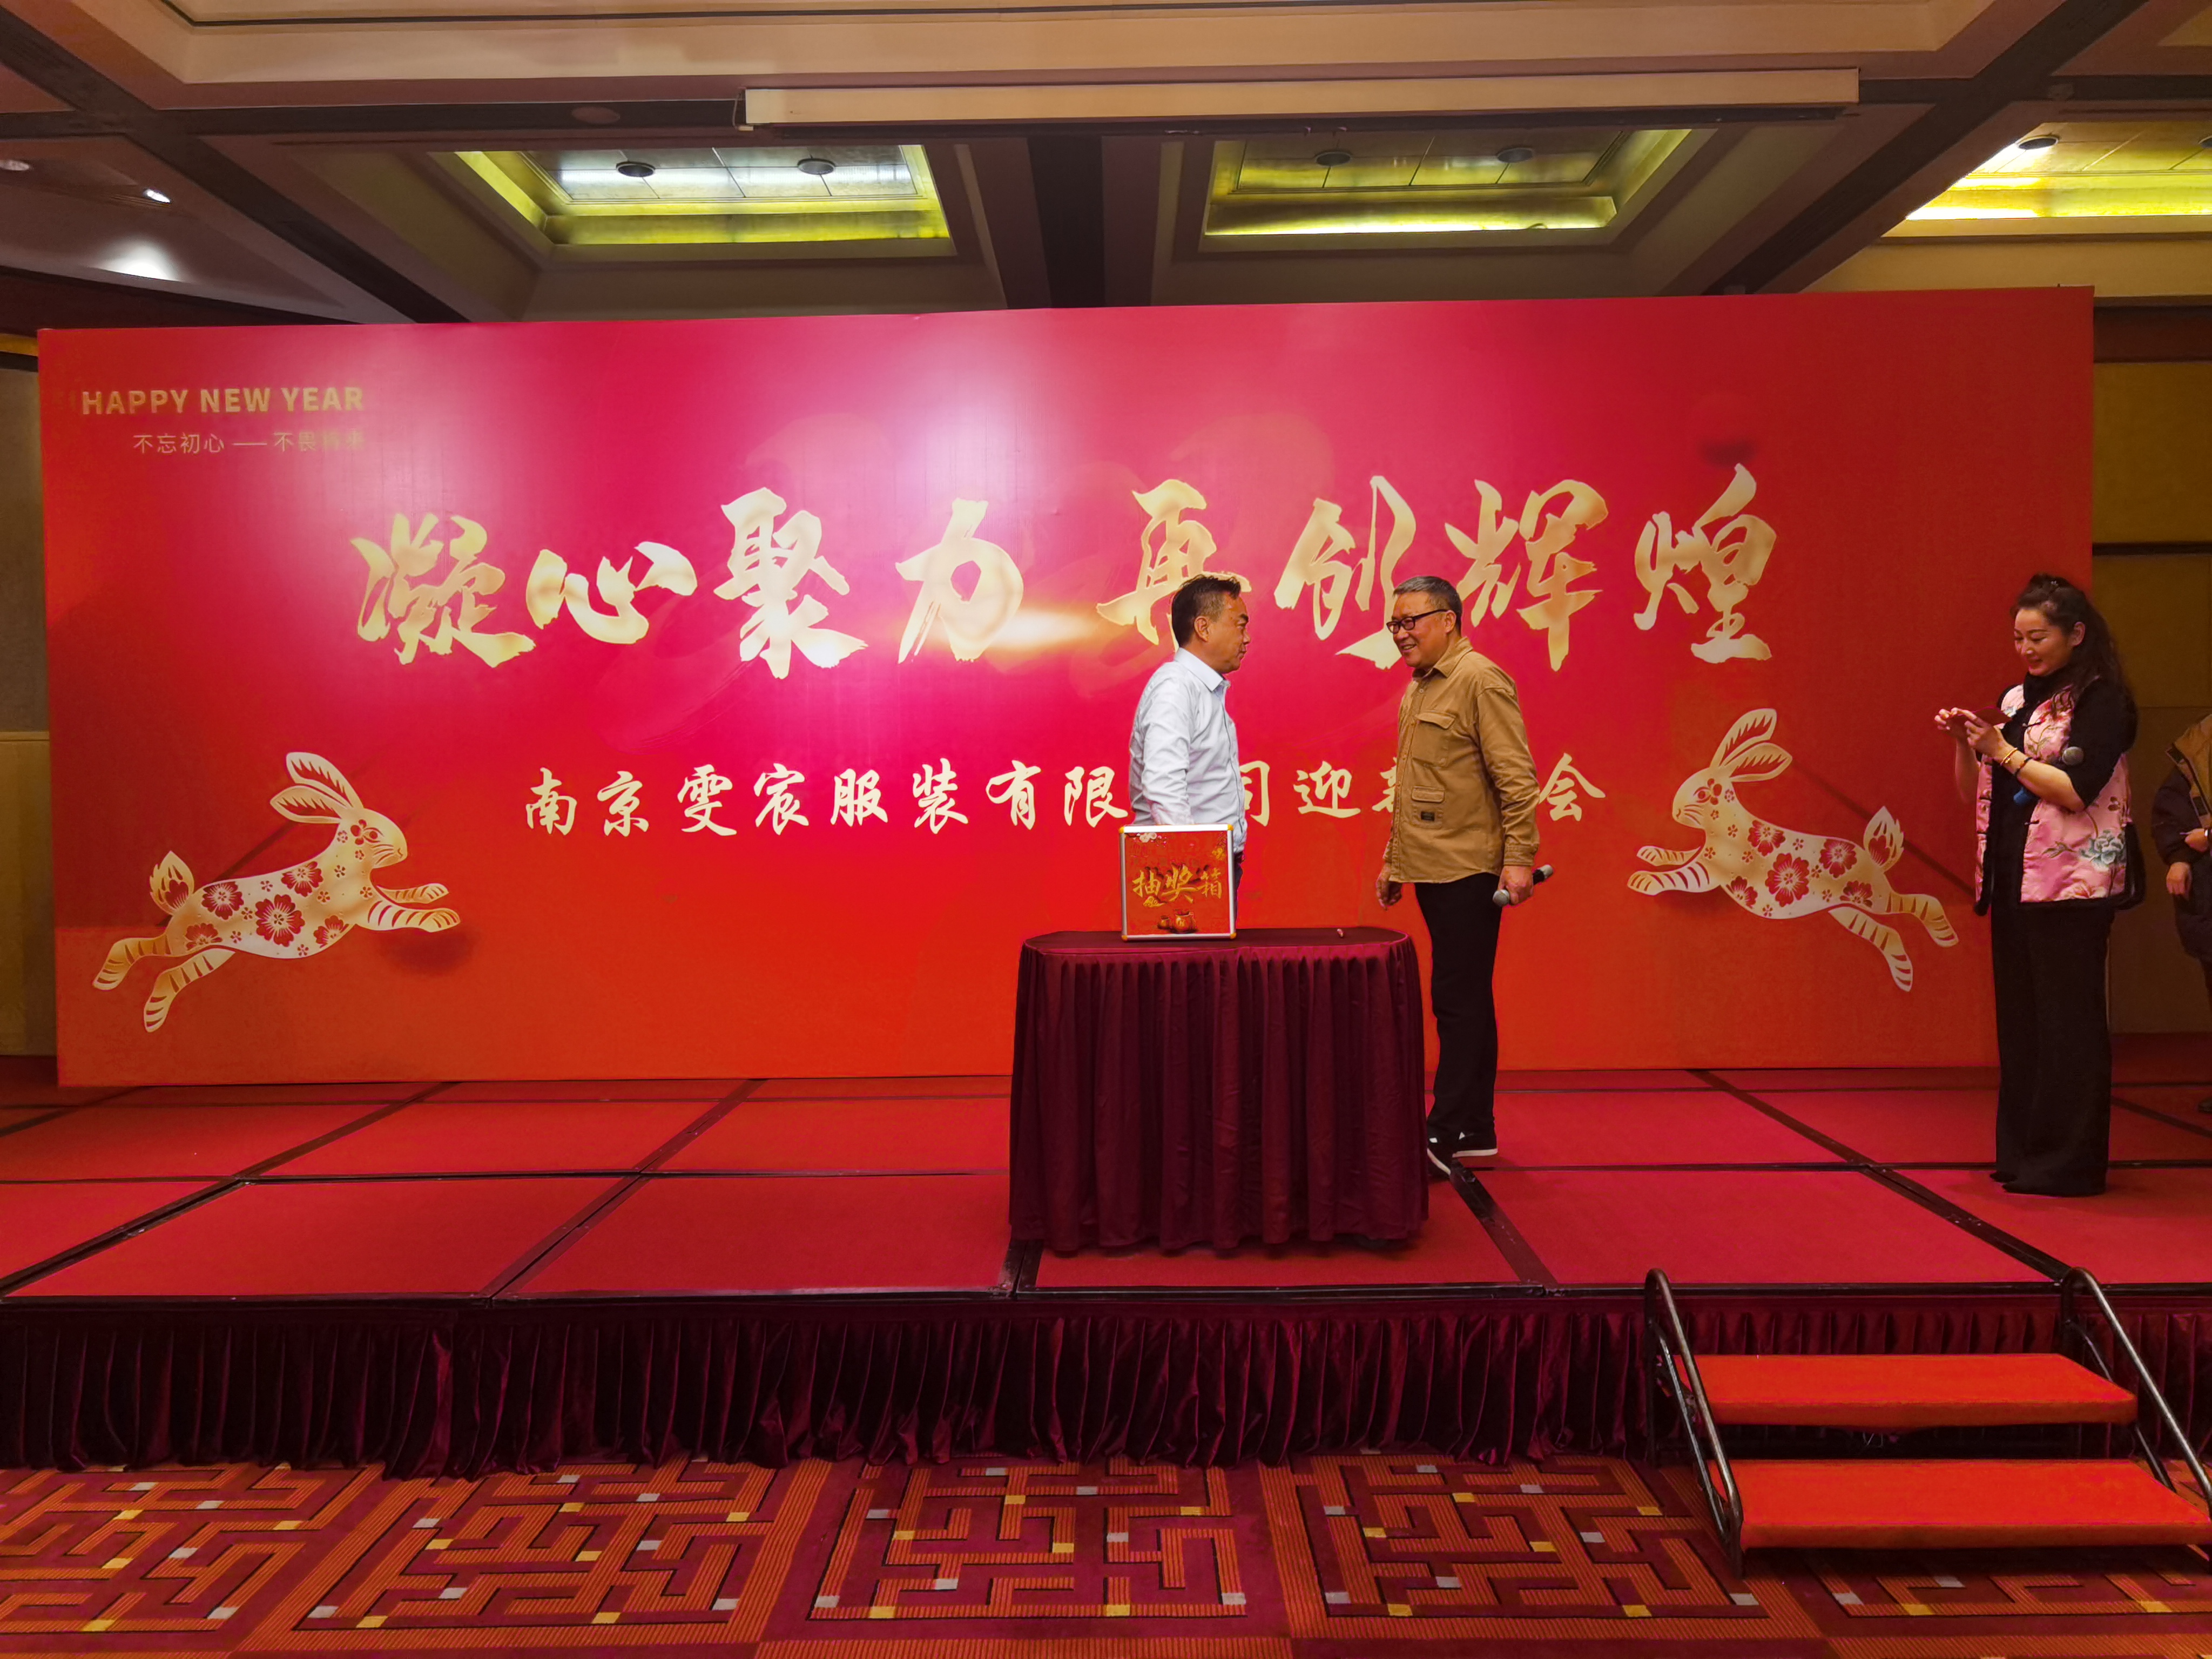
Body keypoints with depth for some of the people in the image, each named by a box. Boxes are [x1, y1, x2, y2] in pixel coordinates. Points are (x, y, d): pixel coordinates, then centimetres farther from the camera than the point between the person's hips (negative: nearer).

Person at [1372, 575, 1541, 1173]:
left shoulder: (1480, 680, -9)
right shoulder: (1418, 688, 18)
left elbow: (1515, 777, -14)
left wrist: (1518, 858, -19)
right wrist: (1393, 859, 22)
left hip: (1468, 872, -9)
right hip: (1432, 870, 9)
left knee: (1458, 1001, -5)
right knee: (1464, 1002, 13)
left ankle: (1444, 1136, -1)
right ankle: (1475, 1131, 20)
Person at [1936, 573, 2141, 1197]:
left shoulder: (2103, 701, -6)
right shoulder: (2017, 700, 13)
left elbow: (2077, 791, -17)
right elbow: (1975, 794, 15)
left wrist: (2004, 751, -15)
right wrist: (1963, 743, -2)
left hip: (2071, 883, -7)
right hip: (2013, 877, 7)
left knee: (2066, 1018, -2)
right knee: (2018, 1016, 10)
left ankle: (2069, 1160, 5)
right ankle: (2022, 1150, 18)